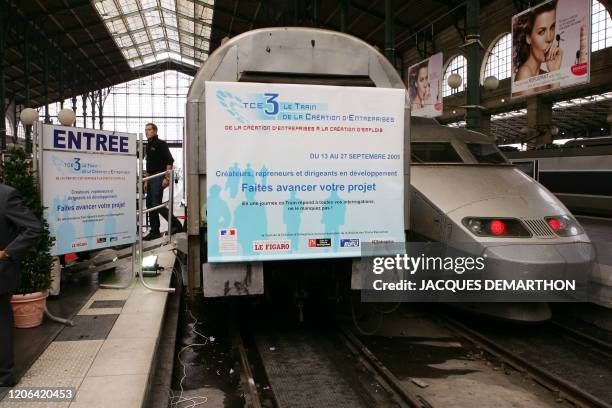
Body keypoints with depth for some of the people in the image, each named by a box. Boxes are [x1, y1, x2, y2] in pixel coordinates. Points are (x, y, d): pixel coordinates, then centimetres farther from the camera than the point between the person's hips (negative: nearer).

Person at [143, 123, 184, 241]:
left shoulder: (161, 144, -7)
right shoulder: (148, 145, 19)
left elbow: (170, 161, -15)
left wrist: (167, 178, -21)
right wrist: (146, 181, 20)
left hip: (159, 178, -9)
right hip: (151, 178, 9)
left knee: (157, 204, -13)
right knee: (150, 204, 8)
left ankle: (176, 224, -2)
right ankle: (154, 231, 14)